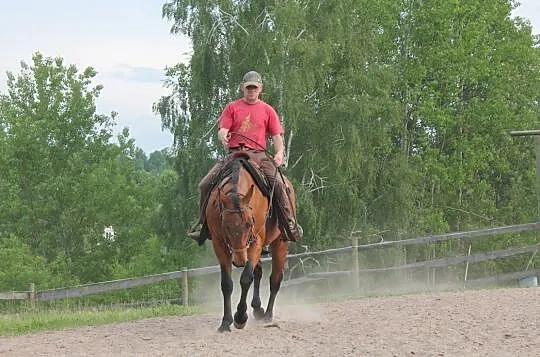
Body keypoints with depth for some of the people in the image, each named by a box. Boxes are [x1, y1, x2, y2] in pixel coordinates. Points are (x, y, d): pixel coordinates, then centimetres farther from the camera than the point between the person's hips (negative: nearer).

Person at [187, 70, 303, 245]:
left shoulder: (267, 110, 13)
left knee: (277, 183, -25)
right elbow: (222, 130, 3)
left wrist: (280, 152, -10)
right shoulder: (232, 108, 12)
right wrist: (223, 137, -23)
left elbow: (276, 136, 10)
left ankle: (290, 223, -12)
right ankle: (203, 223, 0)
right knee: (205, 184, -14)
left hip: (258, 154, -1)